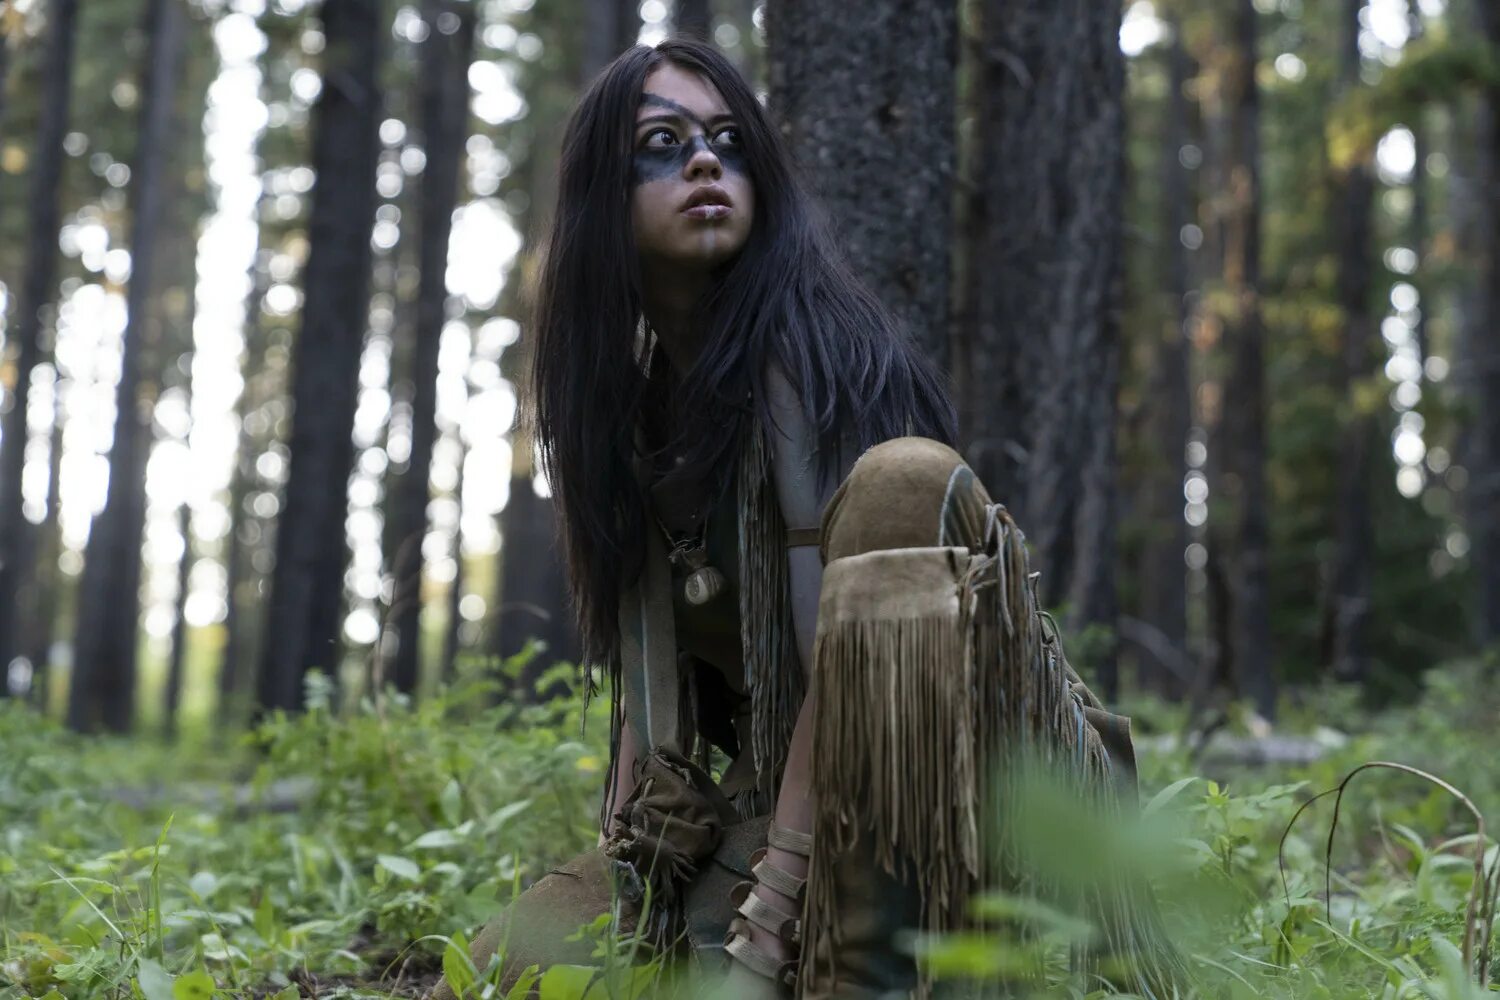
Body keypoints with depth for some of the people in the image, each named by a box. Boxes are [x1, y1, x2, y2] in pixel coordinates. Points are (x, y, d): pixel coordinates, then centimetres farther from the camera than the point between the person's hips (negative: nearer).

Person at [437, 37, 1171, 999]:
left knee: (903, 479, -33)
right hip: (782, 785, 6)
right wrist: (626, 854, -4)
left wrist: (770, 904, -27)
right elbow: (645, 651, 8)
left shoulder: (797, 342, -15)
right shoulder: (631, 394, 8)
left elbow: (840, 637, -23)